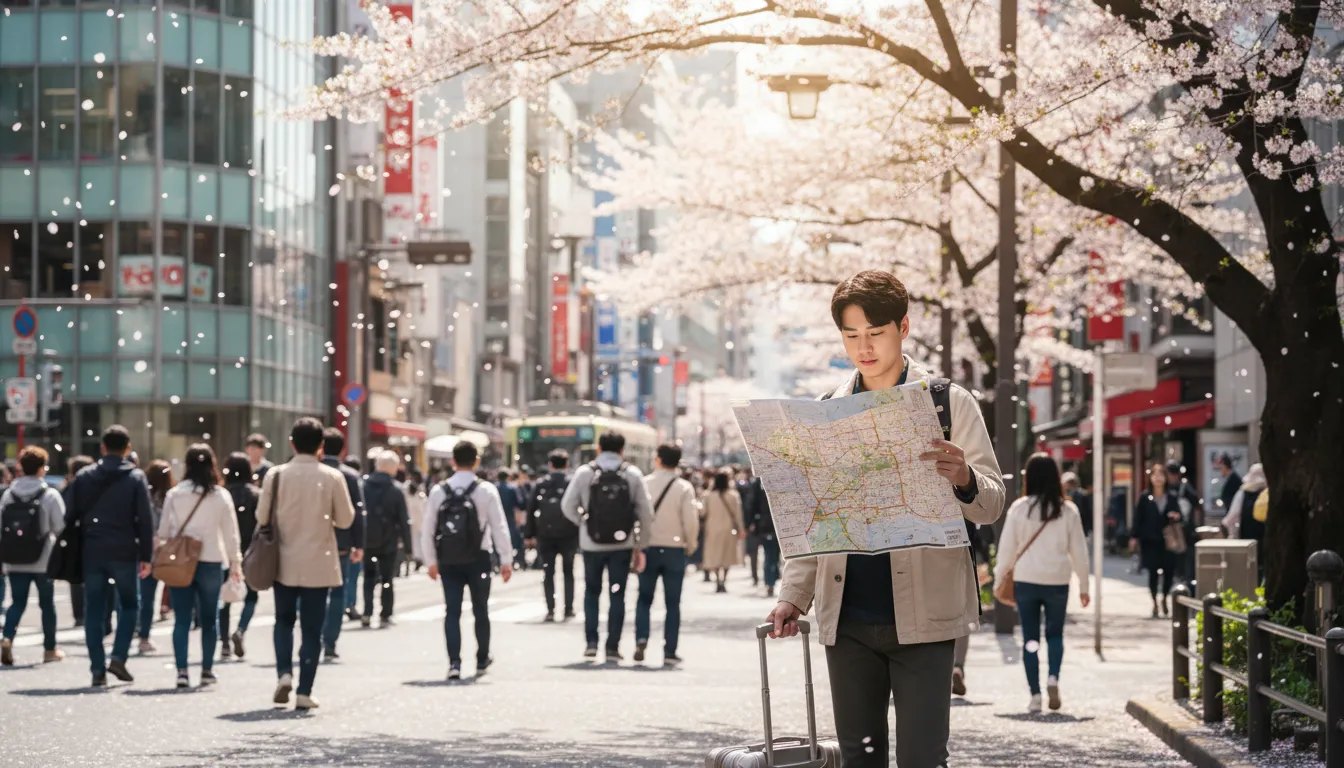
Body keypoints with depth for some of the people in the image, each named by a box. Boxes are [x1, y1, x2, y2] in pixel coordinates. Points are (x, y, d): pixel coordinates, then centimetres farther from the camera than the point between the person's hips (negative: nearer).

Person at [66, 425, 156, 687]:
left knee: (94, 611, 7)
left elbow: (71, 517, 5)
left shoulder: (83, 477, 5)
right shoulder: (136, 478, -2)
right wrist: (147, 556, -2)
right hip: (124, 554, -2)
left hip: (92, 554, 2)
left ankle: (98, 669, 3)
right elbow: (146, 520, -6)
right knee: (129, 605, 12)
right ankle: (118, 657, -3)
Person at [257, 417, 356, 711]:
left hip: (284, 562, 1)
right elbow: (345, 520, -3)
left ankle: (284, 673, -3)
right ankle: (304, 692, 4)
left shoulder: (276, 475, -7)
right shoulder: (332, 477, -8)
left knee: (284, 621, 18)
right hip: (319, 564, -1)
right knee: (312, 629, 6)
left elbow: (262, 517, -3)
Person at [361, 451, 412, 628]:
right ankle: (385, 616, 4)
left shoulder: (364, 485, -4)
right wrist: (407, 544, 0)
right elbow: (404, 520, -8)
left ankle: (367, 614, 5)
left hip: (367, 540, 2)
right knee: (387, 579, 8)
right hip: (388, 541, -2)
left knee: (369, 577, 15)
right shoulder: (396, 490, -9)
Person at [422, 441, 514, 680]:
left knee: (452, 611, 3)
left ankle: (454, 662, -7)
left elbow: (428, 528, 2)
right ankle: (482, 660, 26)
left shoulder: (438, 491, -1)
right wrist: (506, 560, -1)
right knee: (480, 610, 14)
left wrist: (432, 560, 12)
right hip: (478, 559, -1)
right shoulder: (486, 490, -7)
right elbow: (499, 527, -8)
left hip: (447, 560, 1)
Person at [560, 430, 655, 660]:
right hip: (622, 544, 0)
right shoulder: (633, 474, -1)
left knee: (591, 592, 16)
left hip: (592, 543, 0)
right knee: (617, 594, 8)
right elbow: (646, 512, -1)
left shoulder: (584, 473, -4)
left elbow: (568, 506, -4)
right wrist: (640, 546, 6)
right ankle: (613, 647, 5)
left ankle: (591, 641, 7)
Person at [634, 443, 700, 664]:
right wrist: (691, 545, 7)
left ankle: (641, 638, -8)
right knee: (672, 603, 6)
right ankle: (669, 651, 2)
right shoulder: (684, 488, -7)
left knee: (644, 598, 13)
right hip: (674, 550, -1)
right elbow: (691, 520, -11)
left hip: (648, 548, 1)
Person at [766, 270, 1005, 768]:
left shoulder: (948, 402, 2)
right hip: (847, 618, 4)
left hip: (921, 615, -3)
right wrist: (793, 596, 2)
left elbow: (992, 502, -1)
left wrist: (964, 481, -25)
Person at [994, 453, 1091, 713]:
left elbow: (1007, 546, 0)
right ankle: (1053, 677, -10)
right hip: (1057, 581, 0)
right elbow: (1078, 550, 2)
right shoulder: (1068, 510, -3)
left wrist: (1000, 575, 14)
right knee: (1055, 633, 15)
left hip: (1026, 581, 0)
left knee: (1030, 637, 8)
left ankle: (1035, 694, 3)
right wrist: (1083, 586, 11)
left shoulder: (1019, 508, -5)